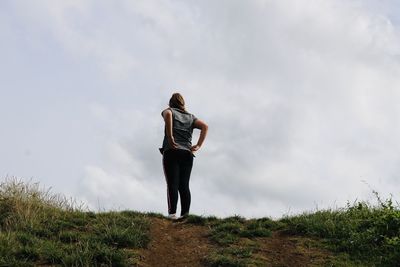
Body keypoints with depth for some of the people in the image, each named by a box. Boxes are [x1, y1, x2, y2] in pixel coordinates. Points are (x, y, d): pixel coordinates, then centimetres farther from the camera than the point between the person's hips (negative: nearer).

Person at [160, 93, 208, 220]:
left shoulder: (169, 111, 11)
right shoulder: (191, 117, 23)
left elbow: (167, 114, -15)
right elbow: (205, 126, 10)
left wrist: (170, 137, -16)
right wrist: (198, 145, 5)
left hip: (171, 152, -4)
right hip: (187, 153, 4)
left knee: (172, 184, -10)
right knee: (184, 185, 0)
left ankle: (172, 213, -20)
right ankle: (185, 214, -10)